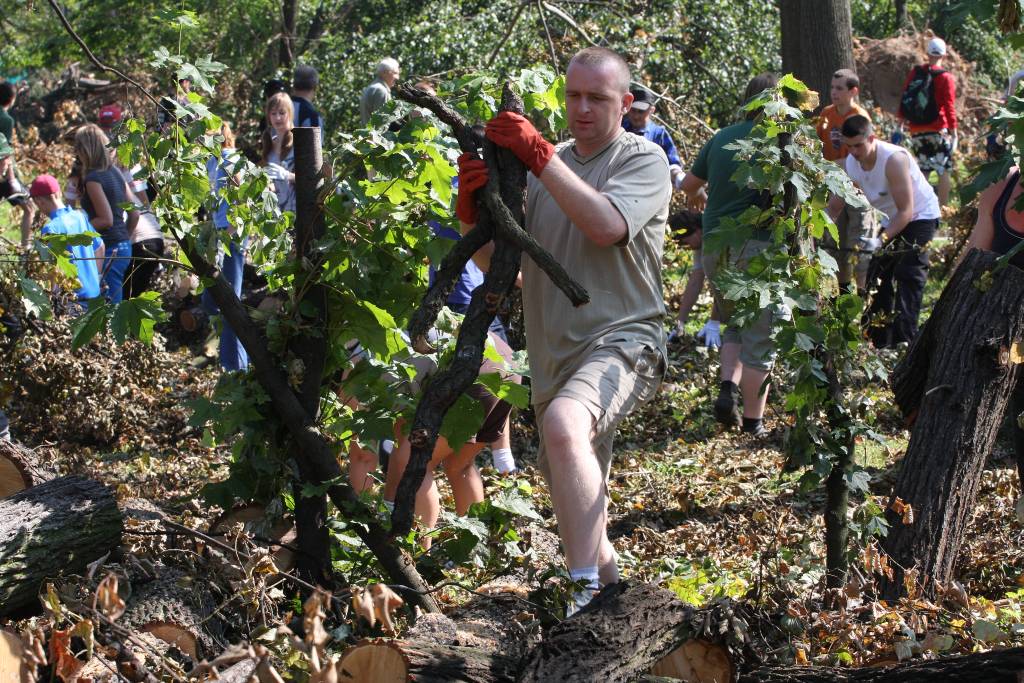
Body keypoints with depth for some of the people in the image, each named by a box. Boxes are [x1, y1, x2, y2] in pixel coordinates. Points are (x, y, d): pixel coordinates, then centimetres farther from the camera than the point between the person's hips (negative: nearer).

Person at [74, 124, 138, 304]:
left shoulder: (93, 178, -14)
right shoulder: (115, 172, 11)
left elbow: (106, 219, -18)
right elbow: (134, 214, 13)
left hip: (108, 250, -9)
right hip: (124, 247, 9)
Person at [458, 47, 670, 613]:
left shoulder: (644, 160, -1)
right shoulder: (544, 164, 13)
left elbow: (606, 226, -22)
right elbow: (495, 263, 9)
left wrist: (540, 156, -22)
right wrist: (471, 210, -11)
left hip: (620, 340, -7)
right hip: (553, 356, 7)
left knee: (564, 421, -37)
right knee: (576, 504, 20)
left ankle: (588, 594, -38)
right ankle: (607, 574, 48)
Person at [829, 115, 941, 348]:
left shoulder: (894, 159, -31)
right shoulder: (851, 163, -9)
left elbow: (906, 211, -33)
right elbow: (834, 206, -4)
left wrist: (881, 240, -43)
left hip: (920, 217, -8)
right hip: (892, 220, 8)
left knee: (908, 277, -19)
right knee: (879, 277, 7)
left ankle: (905, 343, -24)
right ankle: (881, 343, 14)